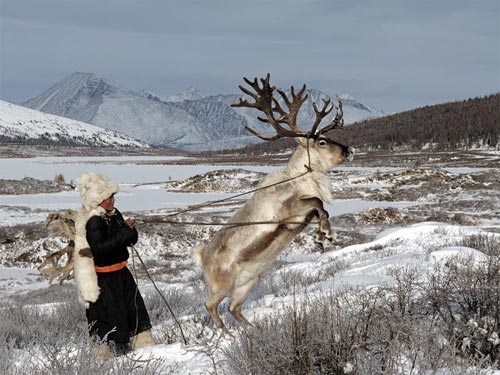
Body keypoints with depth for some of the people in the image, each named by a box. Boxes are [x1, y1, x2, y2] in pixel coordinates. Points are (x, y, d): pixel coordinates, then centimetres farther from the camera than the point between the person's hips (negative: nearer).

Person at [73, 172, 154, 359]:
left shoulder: (114, 215, 7)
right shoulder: (93, 221, -19)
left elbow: (131, 239, 11)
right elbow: (100, 247, -32)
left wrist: (131, 230, -13)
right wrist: (124, 231, -28)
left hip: (120, 273, 9)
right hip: (103, 278, -9)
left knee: (136, 307, 14)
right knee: (109, 317, -4)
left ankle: (143, 344, 26)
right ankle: (102, 355, 7)